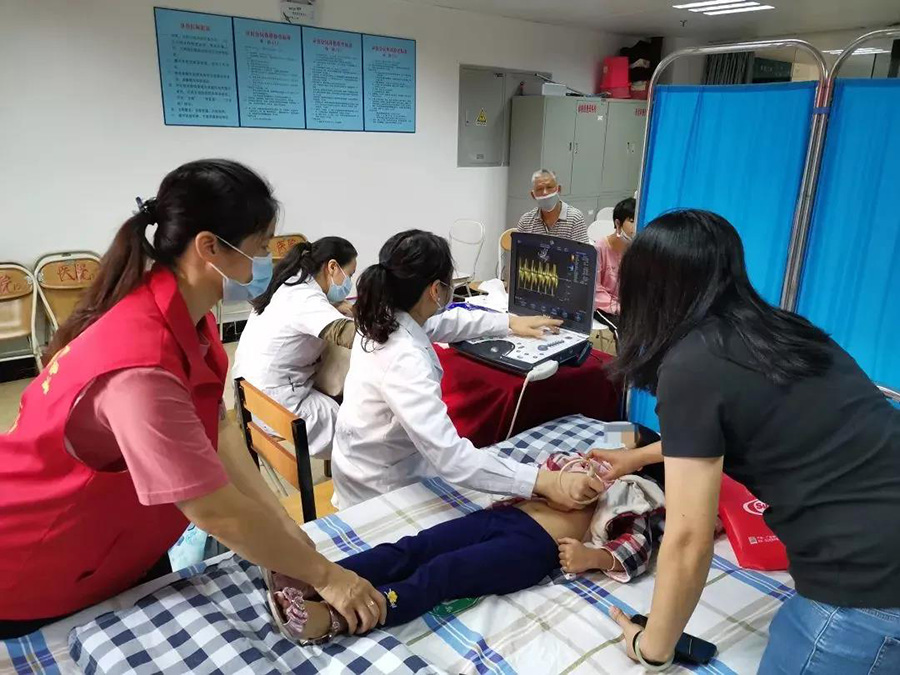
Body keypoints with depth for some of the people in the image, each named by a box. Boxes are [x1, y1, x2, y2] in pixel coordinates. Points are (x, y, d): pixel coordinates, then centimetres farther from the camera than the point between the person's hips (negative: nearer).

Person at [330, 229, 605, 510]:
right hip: (381, 490, -8)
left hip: (384, 462, 8)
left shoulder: (385, 318, -8)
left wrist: (509, 323, 18)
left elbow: (445, 321, 11)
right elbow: (451, 457, -42)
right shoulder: (404, 361, -36)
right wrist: (544, 481, -43)